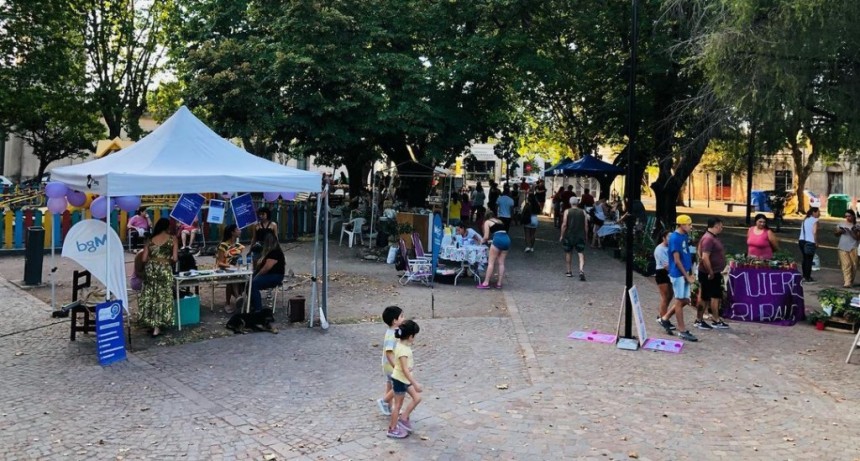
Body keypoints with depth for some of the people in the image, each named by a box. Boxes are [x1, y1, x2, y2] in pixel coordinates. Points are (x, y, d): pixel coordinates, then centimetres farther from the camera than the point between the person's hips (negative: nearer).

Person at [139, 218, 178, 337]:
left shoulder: (150, 240, 8)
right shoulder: (172, 239, 1)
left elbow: (143, 259, 4)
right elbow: (174, 258, -5)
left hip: (150, 269, 3)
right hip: (165, 269, -3)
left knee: (149, 296, 13)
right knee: (162, 297, 4)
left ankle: (151, 324, 16)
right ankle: (157, 327, 3)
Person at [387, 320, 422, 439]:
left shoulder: (402, 345, 2)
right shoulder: (403, 349, -27)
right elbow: (405, 369, -28)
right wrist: (415, 383, -27)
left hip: (405, 379, 9)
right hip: (400, 380, -9)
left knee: (417, 398, 12)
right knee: (398, 405, 4)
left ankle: (403, 419, 23)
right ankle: (392, 429, 18)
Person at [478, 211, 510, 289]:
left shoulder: (487, 222, 13)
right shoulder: (500, 221, 30)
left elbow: (486, 236, 5)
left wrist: (483, 241, 25)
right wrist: (490, 240, 38)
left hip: (498, 240, -6)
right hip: (507, 239, 6)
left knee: (491, 262, -1)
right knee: (501, 263, 8)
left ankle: (486, 283, -4)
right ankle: (499, 283, 8)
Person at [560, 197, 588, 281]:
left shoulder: (567, 211, -3)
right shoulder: (583, 212, 3)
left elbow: (564, 224, -7)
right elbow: (586, 225, 1)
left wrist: (562, 235, 1)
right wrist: (585, 235, 12)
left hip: (569, 235, -1)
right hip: (580, 236, 1)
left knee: (568, 253, 15)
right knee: (581, 253, -2)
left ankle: (569, 271, 22)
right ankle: (581, 270, -22)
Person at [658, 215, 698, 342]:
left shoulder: (685, 236, 10)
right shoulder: (675, 238, -16)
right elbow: (677, 260, -17)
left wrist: (689, 274, 9)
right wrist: (687, 276, -13)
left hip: (685, 273, 8)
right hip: (678, 274, -8)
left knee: (685, 300, 12)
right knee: (680, 301, 0)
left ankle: (665, 318, 26)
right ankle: (682, 331, 8)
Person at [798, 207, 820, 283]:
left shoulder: (805, 219, 14)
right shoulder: (815, 220, -8)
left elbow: (802, 230, 11)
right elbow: (814, 232, -17)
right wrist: (816, 242, -9)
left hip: (802, 241, 7)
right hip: (810, 242, -7)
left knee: (805, 259, 17)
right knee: (809, 260, -1)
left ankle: (804, 276, 25)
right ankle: (808, 278, 3)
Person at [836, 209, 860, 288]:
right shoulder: (841, 224, 10)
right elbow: (836, 234, 15)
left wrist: (853, 232, -18)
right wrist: (839, 231, -6)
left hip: (853, 248, 0)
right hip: (843, 248, 0)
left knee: (853, 265, 4)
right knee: (846, 265, -9)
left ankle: (851, 281, 22)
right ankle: (847, 282, -14)